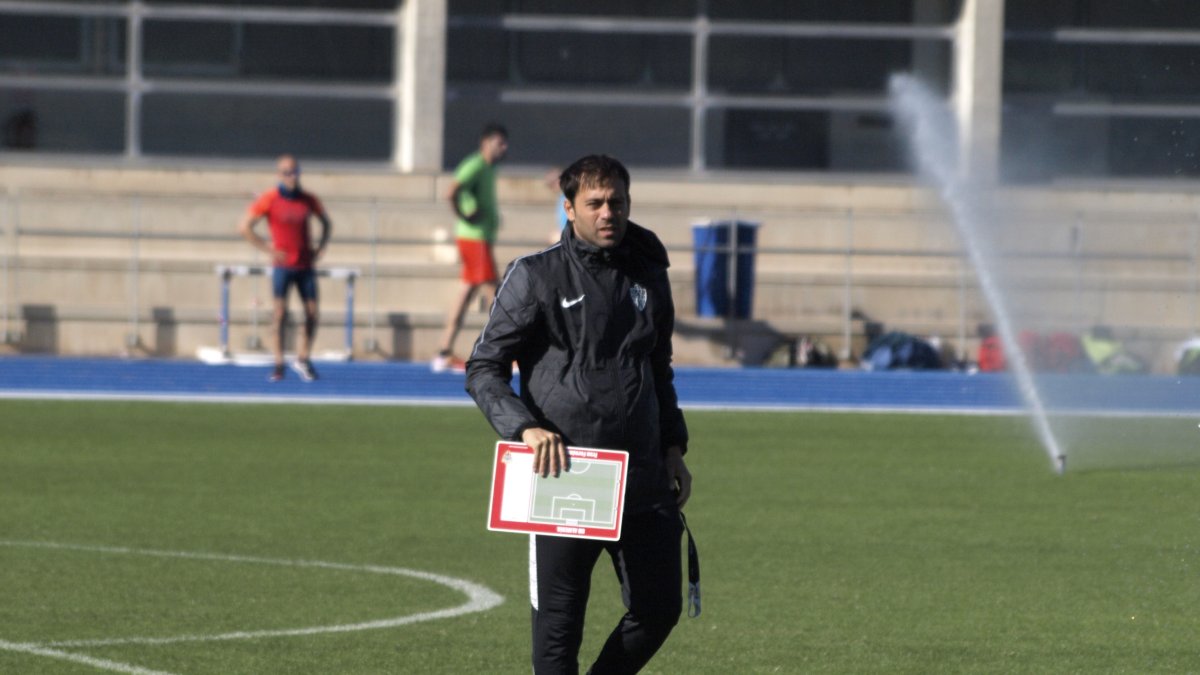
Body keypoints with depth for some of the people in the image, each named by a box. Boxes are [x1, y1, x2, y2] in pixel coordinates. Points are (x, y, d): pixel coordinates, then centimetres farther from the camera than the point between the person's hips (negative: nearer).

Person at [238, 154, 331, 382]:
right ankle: (278, 364, -6)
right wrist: (267, 249, -9)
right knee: (280, 312, -10)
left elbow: (326, 223, 22)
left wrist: (320, 249, 9)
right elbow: (244, 226, -6)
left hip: (306, 266, 3)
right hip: (282, 266, -3)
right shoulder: (270, 199, -6)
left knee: (312, 313, 0)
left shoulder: (308, 200, 4)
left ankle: (303, 359, 16)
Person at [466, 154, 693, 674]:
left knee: (659, 609, 6)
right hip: (563, 481, -5)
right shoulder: (537, 276, -1)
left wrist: (673, 446, 16)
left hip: (643, 478, 5)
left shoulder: (649, 277, 13)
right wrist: (526, 427, -17)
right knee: (558, 626, -2)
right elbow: (483, 368, -2)